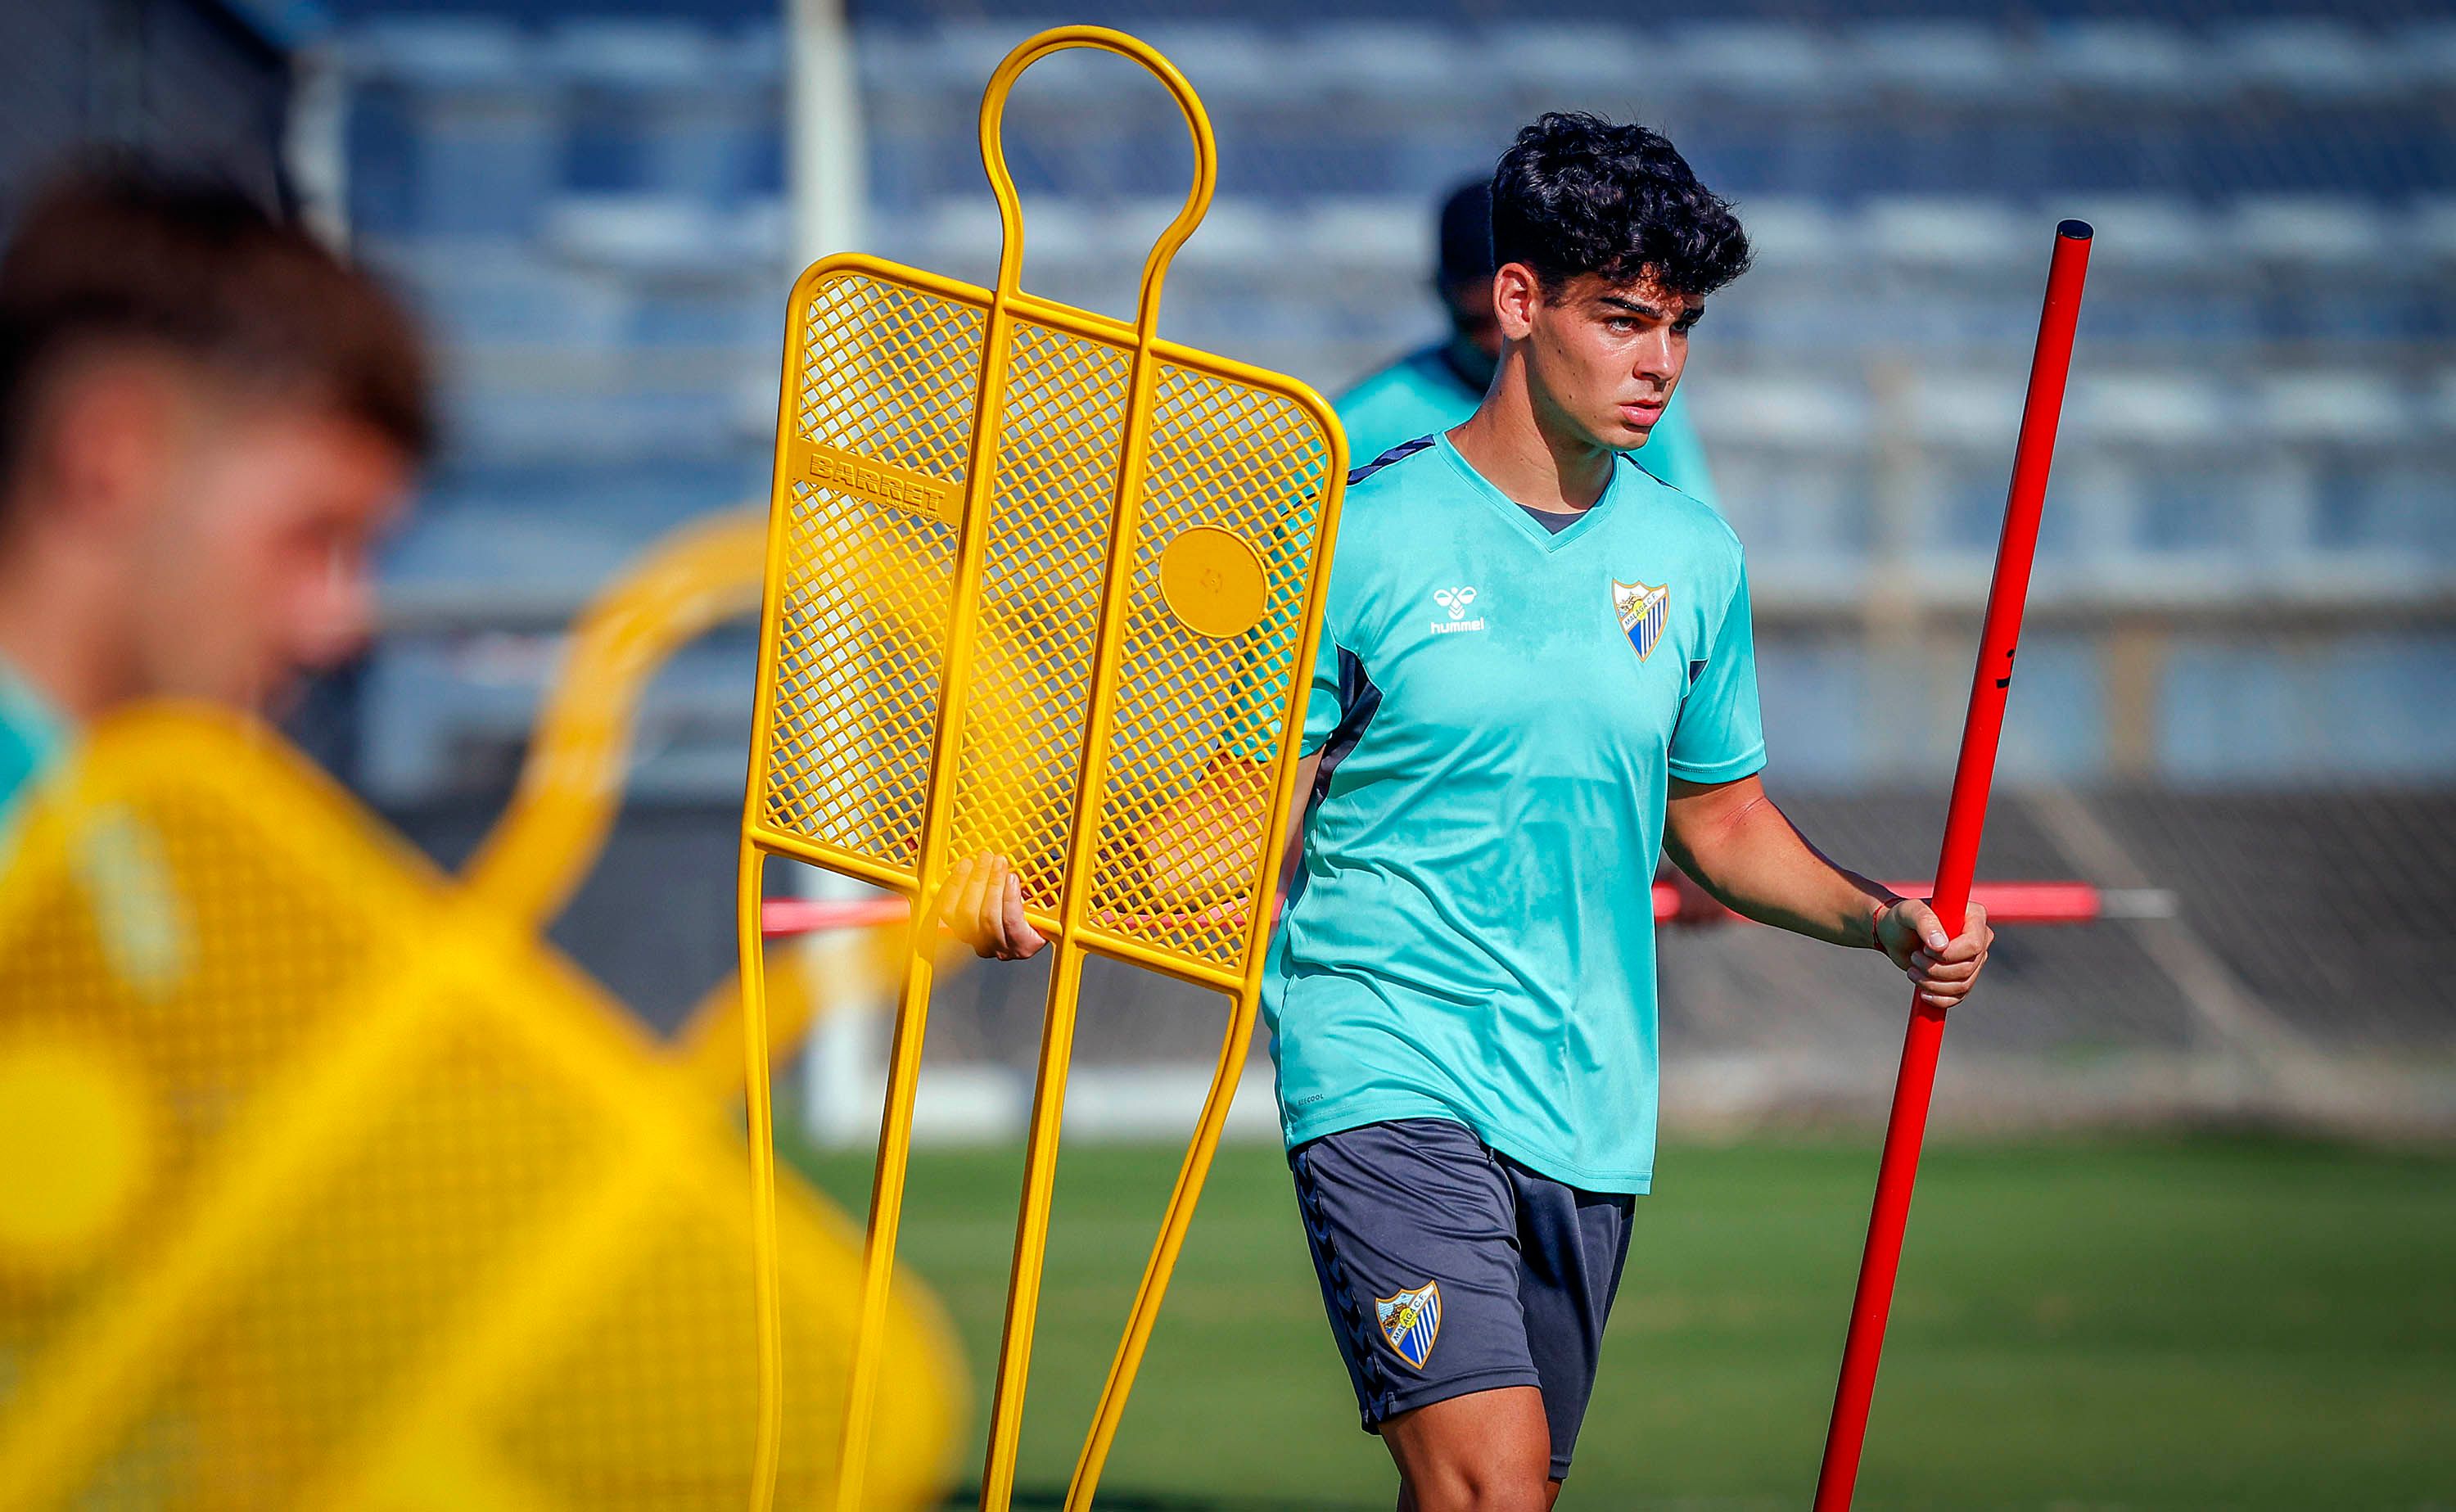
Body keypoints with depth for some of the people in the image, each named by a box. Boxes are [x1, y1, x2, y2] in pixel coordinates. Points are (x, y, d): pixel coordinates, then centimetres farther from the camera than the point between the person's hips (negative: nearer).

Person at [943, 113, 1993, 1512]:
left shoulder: (1694, 558, 8)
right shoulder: (1365, 538, -6)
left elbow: (1722, 819, 20)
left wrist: (1876, 918, 4)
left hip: (1590, 1111, 5)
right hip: (1385, 1069, -5)